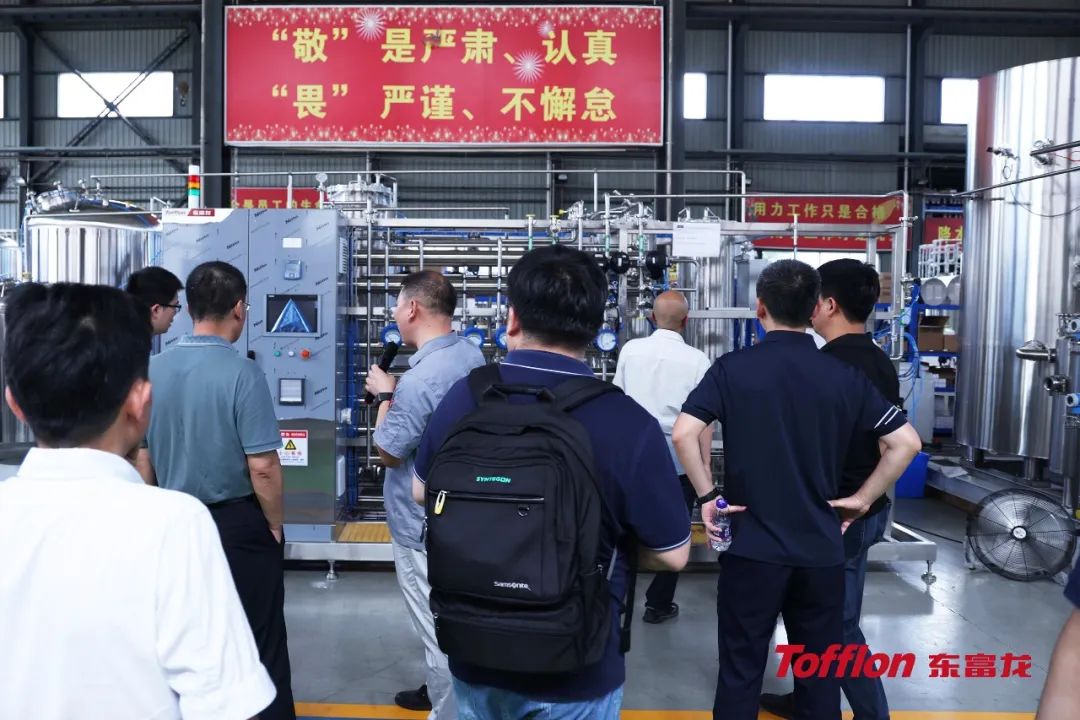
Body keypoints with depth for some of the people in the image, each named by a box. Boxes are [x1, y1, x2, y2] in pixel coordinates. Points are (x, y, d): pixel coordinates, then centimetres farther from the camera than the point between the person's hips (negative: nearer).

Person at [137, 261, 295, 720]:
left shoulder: (153, 369, -3)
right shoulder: (241, 373, -20)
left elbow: (141, 459, 6)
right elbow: (262, 466, -21)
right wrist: (275, 527, -6)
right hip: (238, 523, -5)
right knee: (260, 641, 10)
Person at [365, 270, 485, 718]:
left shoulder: (420, 379, -28)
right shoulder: (472, 355, 1)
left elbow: (388, 452, -17)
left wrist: (385, 396, -5)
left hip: (424, 524, -10)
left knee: (438, 628, 6)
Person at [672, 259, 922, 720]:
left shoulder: (732, 369, -7)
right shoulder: (845, 376, 0)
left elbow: (683, 434, -18)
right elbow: (906, 442, 0)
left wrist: (706, 495, -7)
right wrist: (862, 499, 6)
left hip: (751, 546, -2)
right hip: (821, 549, 3)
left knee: (741, 672, 10)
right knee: (820, 673, 17)